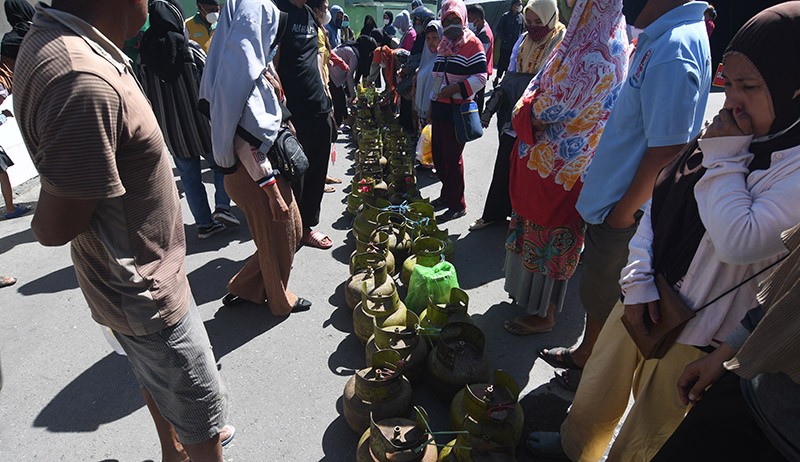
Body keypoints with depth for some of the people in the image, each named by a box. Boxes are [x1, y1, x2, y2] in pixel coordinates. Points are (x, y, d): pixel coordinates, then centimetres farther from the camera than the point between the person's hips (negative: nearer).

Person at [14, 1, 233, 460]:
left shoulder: (51, 39, 0)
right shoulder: (86, 83, -34)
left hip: (142, 278, 10)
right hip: (146, 293, -10)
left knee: (156, 374, 31)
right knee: (203, 407, 12)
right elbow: (55, 227, -26)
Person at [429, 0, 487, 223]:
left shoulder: (472, 43, -7)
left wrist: (455, 89, -24)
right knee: (438, 155, 13)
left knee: (452, 157, -5)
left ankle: (457, 205, 6)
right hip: (439, 106, 8)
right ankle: (446, 193, 31)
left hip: (457, 109, -8)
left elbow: (480, 77, -15)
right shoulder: (444, 44, 17)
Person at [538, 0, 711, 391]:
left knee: (604, 298, 12)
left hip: (624, 212, -9)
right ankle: (584, 354, 45)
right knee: (596, 289, 23)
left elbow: (666, 151, -26)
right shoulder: (658, 36, 5)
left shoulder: (673, 51, -25)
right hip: (610, 196, 9)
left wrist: (623, 212, -16)